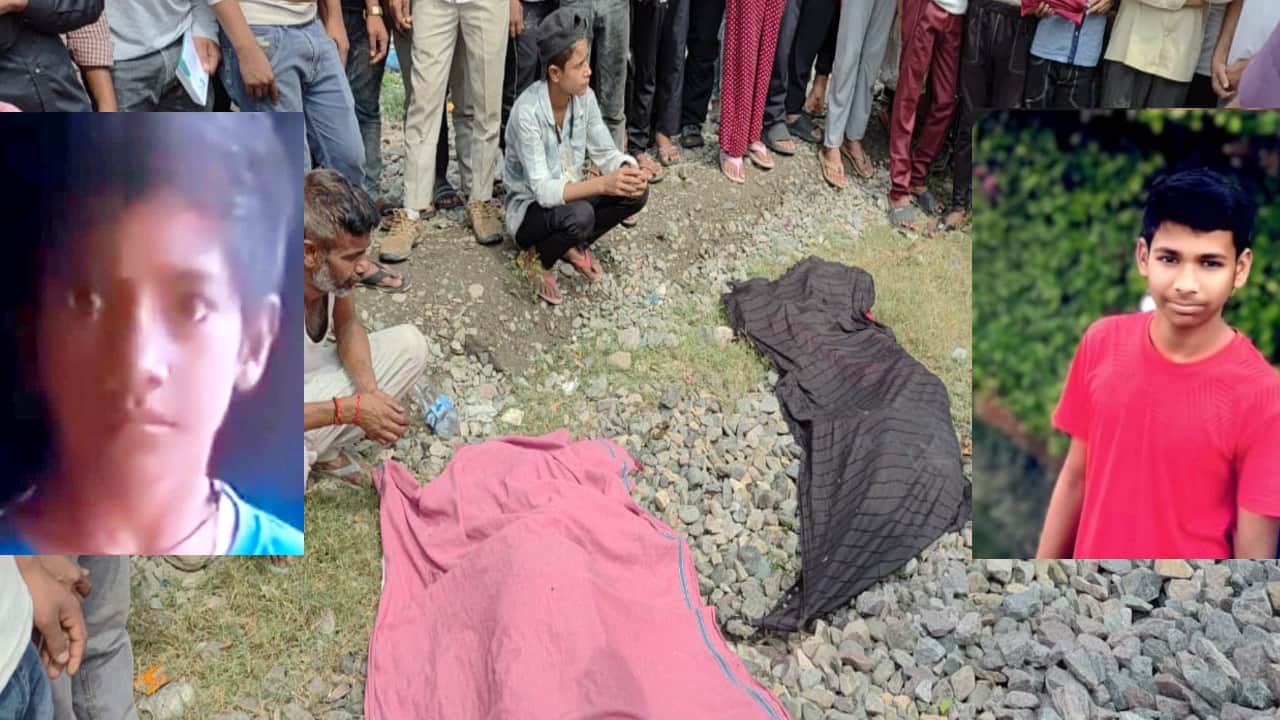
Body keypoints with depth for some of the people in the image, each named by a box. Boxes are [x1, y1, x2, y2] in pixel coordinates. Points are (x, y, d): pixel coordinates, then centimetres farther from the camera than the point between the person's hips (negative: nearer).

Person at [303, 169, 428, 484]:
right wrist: (351, 409, -30)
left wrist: (369, 390, -16)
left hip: (308, 379, 7)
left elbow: (348, 328, 2)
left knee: (409, 344, 1)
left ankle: (324, 450, 2)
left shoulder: (331, 268, -17)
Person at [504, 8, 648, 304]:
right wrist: (602, 183, -45)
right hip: (531, 208, -6)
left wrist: (628, 170, -27)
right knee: (580, 215, -37)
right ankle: (537, 257, -5)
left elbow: (605, 152, -3)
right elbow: (543, 191, -32)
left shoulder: (584, 97, -10)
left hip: (569, 196, 6)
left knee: (636, 192, -16)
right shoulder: (527, 112, -28)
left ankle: (572, 245, 5)